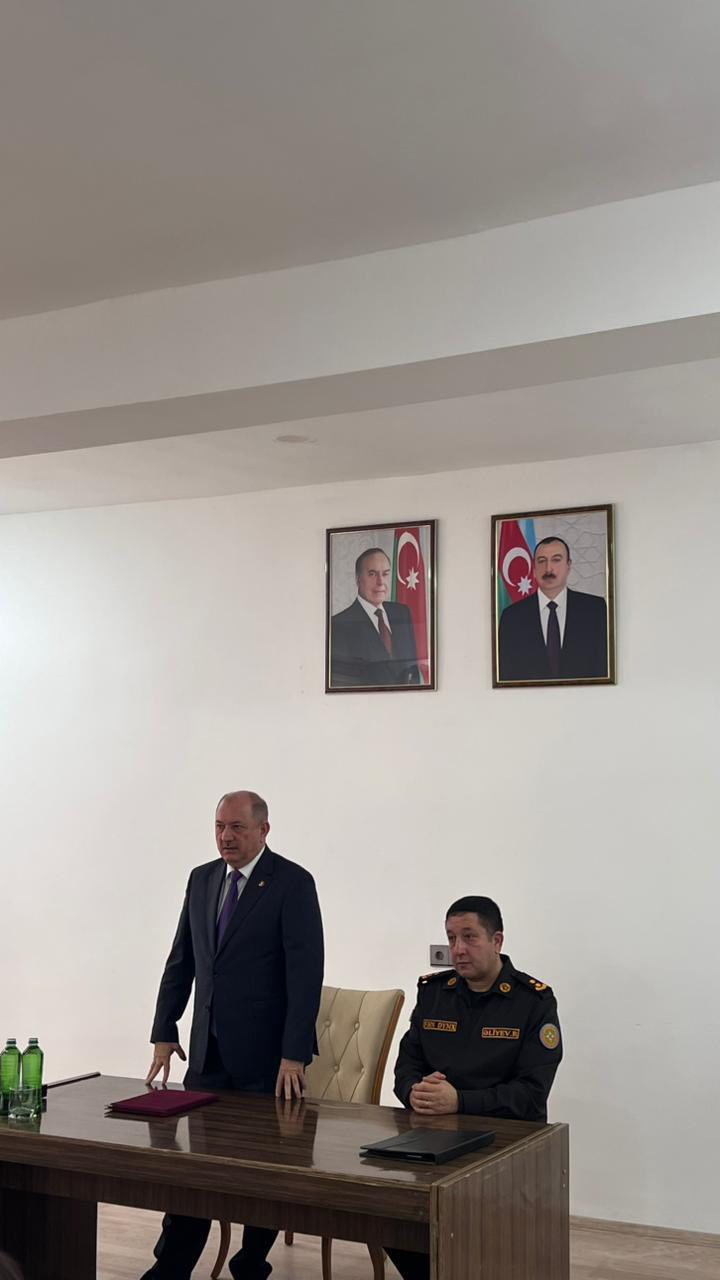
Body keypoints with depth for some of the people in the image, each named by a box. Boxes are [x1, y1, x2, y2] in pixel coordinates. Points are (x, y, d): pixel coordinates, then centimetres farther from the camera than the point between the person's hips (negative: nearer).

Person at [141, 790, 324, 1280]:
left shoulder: (292, 882, -10)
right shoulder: (202, 879, 8)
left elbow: (306, 971, -16)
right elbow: (181, 961, 14)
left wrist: (294, 1054, -20)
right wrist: (164, 1032, 9)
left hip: (266, 1054, -5)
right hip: (209, 1050, 5)